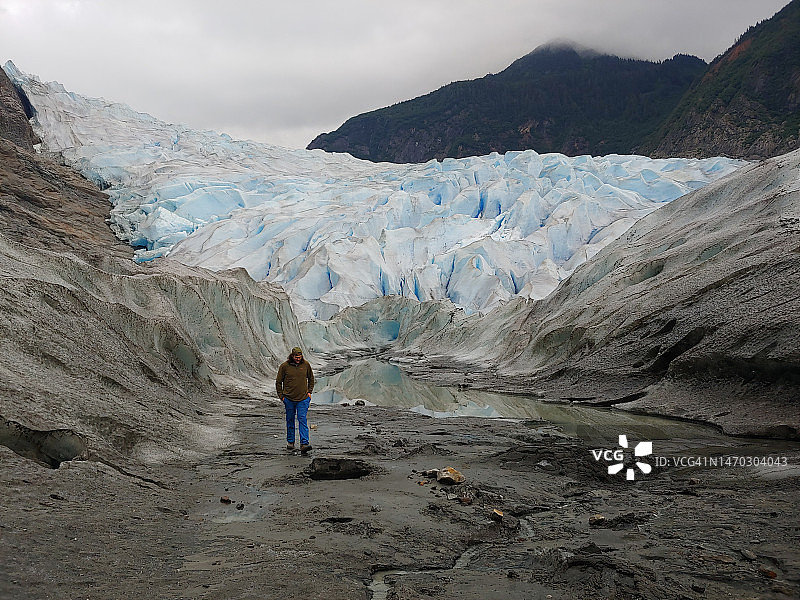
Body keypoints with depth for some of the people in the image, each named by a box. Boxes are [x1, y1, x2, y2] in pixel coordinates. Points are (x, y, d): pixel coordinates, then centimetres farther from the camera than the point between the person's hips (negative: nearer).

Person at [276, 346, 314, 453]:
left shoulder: (306, 365, 0)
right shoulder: (284, 366, -5)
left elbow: (311, 378, 16)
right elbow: (278, 382, 4)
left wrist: (309, 392, 8)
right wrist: (281, 396, -1)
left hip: (303, 399, 0)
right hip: (289, 399, 0)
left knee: (303, 420, -8)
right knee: (290, 420, 11)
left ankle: (304, 443, -13)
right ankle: (290, 442, 25)